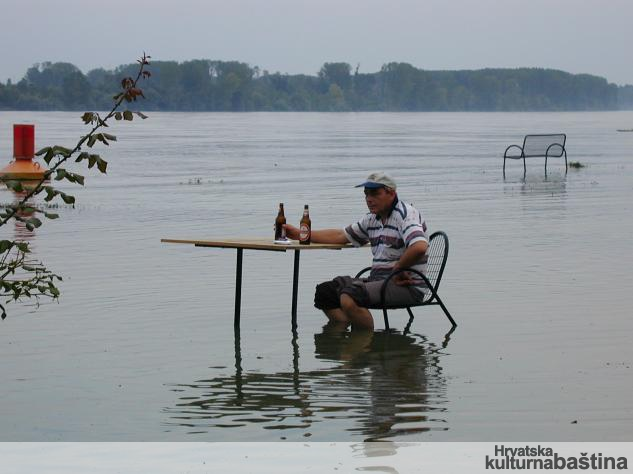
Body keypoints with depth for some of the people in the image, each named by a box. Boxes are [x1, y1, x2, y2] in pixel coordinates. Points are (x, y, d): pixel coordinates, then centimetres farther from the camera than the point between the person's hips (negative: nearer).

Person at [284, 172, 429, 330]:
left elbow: (419, 247, -30)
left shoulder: (405, 215, -12)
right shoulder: (372, 219, 15)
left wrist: (397, 269, -17)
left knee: (349, 298, -29)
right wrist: (299, 234, 17)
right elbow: (340, 236, 22)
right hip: (378, 279, 10)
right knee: (324, 292, 1)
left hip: (406, 287, -10)